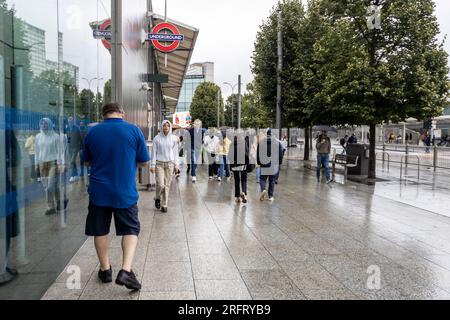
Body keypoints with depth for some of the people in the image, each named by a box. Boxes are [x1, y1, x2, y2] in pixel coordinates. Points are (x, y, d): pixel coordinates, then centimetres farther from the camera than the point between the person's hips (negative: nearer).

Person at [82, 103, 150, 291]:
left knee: (100, 230, 16)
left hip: (99, 191, 2)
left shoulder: (93, 132, -1)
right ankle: (126, 271, -5)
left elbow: (86, 161, 11)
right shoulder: (134, 130, -6)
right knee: (131, 230, 9)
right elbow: (143, 162, 1)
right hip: (125, 191, -1)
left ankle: (105, 270, 26)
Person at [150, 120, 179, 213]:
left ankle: (164, 205, 13)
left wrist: (176, 164, 4)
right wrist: (153, 165, -3)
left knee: (167, 185, 2)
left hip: (170, 164, 2)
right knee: (160, 184, -8)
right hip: (159, 164, -1)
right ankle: (157, 199, 22)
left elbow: (175, 152, 7)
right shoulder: (157, 138, -2)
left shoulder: (174, 138, 2)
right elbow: (154, 152, 0)